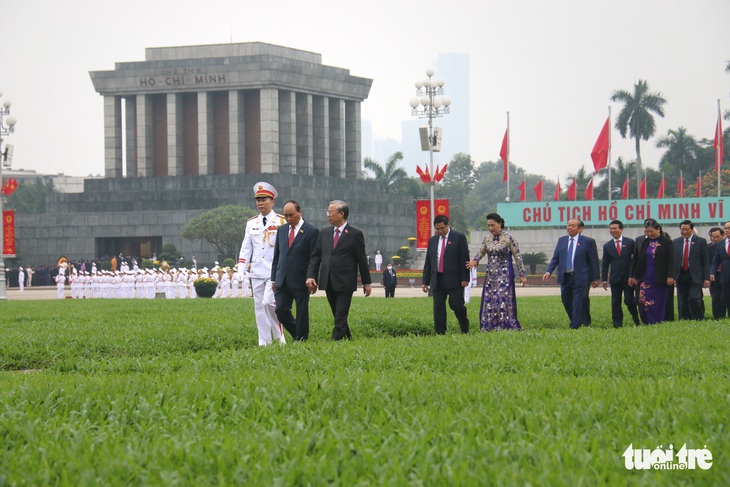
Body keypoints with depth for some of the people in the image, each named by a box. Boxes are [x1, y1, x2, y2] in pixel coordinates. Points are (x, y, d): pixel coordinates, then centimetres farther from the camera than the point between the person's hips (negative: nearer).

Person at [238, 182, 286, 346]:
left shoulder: (281, 222, 0)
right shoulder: (251, 223, 12)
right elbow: (246, 248, 13)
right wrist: (241, 270, 3)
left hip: (275, 272, -5)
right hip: (257, 272, 5)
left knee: (269, 302, -16)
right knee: (259, 307, 4)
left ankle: (279, 335, 2)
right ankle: (264, 342, 10)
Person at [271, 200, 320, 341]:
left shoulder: (311, 231, -5)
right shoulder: (281, 230, 12)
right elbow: (276, 256, 16)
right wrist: (274, 279, 11)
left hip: (301, 282, -5)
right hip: (282, 281, 5)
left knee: (302, 313, 1)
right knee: (280, 310, -1)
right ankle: (297, 334, 19)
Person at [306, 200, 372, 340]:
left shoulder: (355, 234, -3)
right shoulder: (324, 232, 11)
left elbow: (362, 260, 0)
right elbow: (315, 256, 10)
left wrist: (366, 282, 2)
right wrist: (311, 276, -3)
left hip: (345, 283, -5)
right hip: (328, 282, 5)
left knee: (340, 318, -8)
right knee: (338, 316, 13)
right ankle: (347, 338, 26)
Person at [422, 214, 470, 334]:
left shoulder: (459, 238, 1)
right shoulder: (432, 240, 14)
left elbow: (465, 259, -3)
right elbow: (428, 263, 16)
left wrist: (465, 278, -9)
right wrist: (425, 281, 10)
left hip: (454, 280, -4)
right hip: (437, 280, 4)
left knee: (457, 306, -5)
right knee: (438, 308, 1)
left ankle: (465, 329, 18)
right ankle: (440, 333, 3)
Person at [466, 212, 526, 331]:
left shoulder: (509, 238, -7)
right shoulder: (487, 239, 8)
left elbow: (518, 257, -4)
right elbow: (480, 252, 14)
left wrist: (522, 275, -5)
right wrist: (475, 260, -9)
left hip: (505, 275, -5)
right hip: (490, 276, 5)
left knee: (503, 300, -12)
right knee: (488, 302, 2)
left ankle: (505, 327, -7)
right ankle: (488, 328, 6)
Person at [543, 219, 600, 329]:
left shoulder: (588, 241, -2)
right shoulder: (562, 240, 11)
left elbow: (593, 261, -1)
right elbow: (555, 258, 10)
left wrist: (595, 278, -4)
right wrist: (549, 271, -5)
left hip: (580, 278, -5)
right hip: (565, 278, 5)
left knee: (578, 304, -6)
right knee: (567, 303, 11)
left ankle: (575, 327, -4)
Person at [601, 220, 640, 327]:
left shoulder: (630, 243, 2)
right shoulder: (607, 246, 8)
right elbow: (605, 264, 8)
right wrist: (604, 279, 2)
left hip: (628, 277, -2)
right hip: (615, 278, 2)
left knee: (629, 301, -3)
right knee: (615, 303, 1)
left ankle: (636, 320, 21)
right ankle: (617, 324, 8)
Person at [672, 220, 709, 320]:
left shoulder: (701, 241, 3)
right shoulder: (675, 242, 10)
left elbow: (706, 261, 1)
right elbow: (672, 260, 11)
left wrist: (706, 278, -5)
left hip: (695, 276, -3)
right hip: (680, 276, 3)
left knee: (694, 299, -16)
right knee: (682, 303, 2)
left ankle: (699, 320, -4)